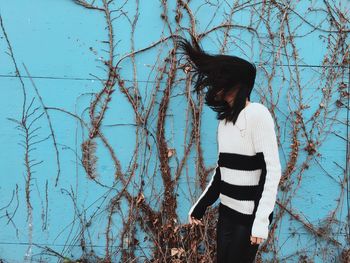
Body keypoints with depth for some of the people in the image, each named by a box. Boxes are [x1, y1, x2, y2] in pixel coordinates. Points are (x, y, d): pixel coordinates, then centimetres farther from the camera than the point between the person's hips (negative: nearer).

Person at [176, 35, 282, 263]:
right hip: (227, 211, 7)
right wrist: (200, 207, 18)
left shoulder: (257, 113, -13)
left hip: (250, 214, -7)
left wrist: (261, 220, -22)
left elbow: (273, 170, -17)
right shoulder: (225, 120, 9)